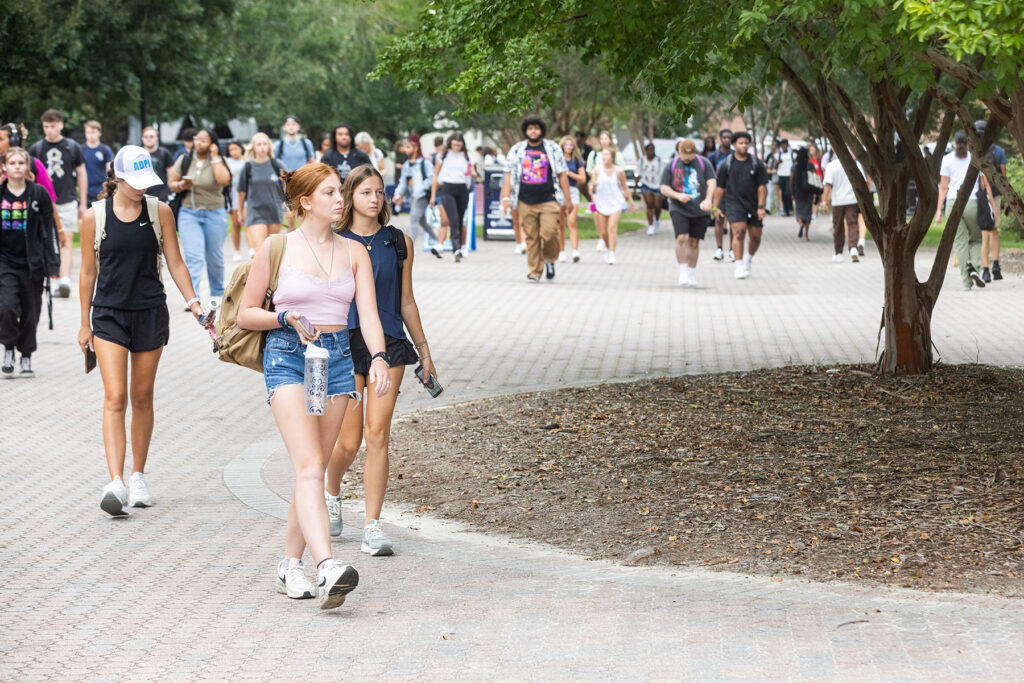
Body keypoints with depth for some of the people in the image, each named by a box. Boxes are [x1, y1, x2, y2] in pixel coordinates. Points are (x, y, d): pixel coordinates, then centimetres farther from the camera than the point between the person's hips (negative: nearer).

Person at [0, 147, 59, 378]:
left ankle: (26, 358, 20)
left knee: (30, 312, 6)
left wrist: (52, 262, -1)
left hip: (31, 262, 1)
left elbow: (49, 228, 4)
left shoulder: (39, 194, 0)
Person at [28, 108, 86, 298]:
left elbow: (82, 174, 9)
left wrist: (82, 203, 8)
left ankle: (65, 280, -16)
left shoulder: (72, 147, 3)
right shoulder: (36, 148, 4)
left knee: (65, 243, -9)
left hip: (67, 202, -2)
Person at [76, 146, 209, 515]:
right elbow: (88, 272, 5)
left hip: (150, 312, 2)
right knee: (115, 397, -12)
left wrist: (194, 302, -4)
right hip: (109, 314, -2)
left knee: (142, 398, 9)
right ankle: (116, 483, -20)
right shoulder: (95, 216, -2)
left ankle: (138, 476, 23)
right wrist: (85, 324, 8)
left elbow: (175, 264, 7)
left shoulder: (159, 212, 2)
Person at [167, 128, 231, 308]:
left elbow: (224, 180, -21)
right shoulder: (184, 160, 5)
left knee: (215, 258, 11)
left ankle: (217, 294, 31)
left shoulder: (218, 162, -1)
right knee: (193, 256, -14)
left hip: (214, 214, 0)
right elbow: (171, 183, 10)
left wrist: (214, 157, -15)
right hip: (188, 214, 0)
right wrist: (181, 185, -13)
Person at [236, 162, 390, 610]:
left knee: (314, 468, 6)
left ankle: (290, 565, 19)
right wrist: (286, 317, -13)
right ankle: (327, 568, -33)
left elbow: (368, 313, -1)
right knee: (308, 465, -18)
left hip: (337, 358, 4)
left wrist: (378, 359, -18)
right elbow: (246, 315, 6)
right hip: (286, 358, -4)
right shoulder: (276, 248, 0)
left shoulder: (354, 253, 10)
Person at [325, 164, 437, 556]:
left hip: (389, 343, 1)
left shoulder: (400, 243, 7)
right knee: (349, 441, 0)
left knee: (377, 435, -7)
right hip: (346, 343, -1)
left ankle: (372, 528, -3)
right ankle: (332, 495, 34)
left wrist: (424, 350, 15)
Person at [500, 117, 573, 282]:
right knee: (531, 238, -1)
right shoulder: (517, 150, 10)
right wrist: (506, 197, -1)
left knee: (549, 233, -15)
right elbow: (509, 174, 10)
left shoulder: (553, 149, 8)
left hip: (548, 200, -1)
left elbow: (562, 174, 10)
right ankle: (535, 272, 6)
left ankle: (550, 259, 13)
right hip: (525, 202, 1)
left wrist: (568, 199, 7)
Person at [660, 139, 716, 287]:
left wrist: (708, 199, -22)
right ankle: (683, 273, -12)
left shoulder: (704, 163, 3)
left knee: (694, 242, 5)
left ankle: (692, 275, 16)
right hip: (679, 209, -1)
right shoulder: (671, 166, 3)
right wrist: (677, 195, -17)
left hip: (699, 210, 1)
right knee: (682, 238, -18)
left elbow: (712, 182, -4)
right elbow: (664, 188, 2)